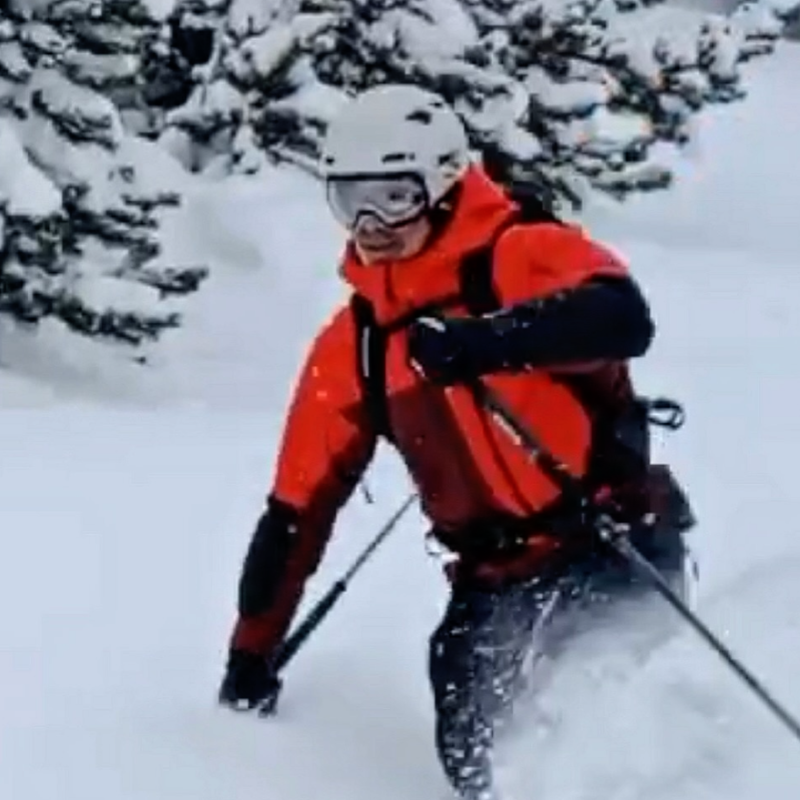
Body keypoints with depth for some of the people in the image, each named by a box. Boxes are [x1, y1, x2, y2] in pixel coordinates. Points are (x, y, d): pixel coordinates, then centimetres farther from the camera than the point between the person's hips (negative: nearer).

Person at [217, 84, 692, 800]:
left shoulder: (526, 258, -6)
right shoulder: (351, 345, 9)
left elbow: (623, 318, -28)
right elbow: (298, 506, 15)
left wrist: (482, 341, -39)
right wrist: (254, 649, 17)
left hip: (615, 549, -4)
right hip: (497, 577, 5)